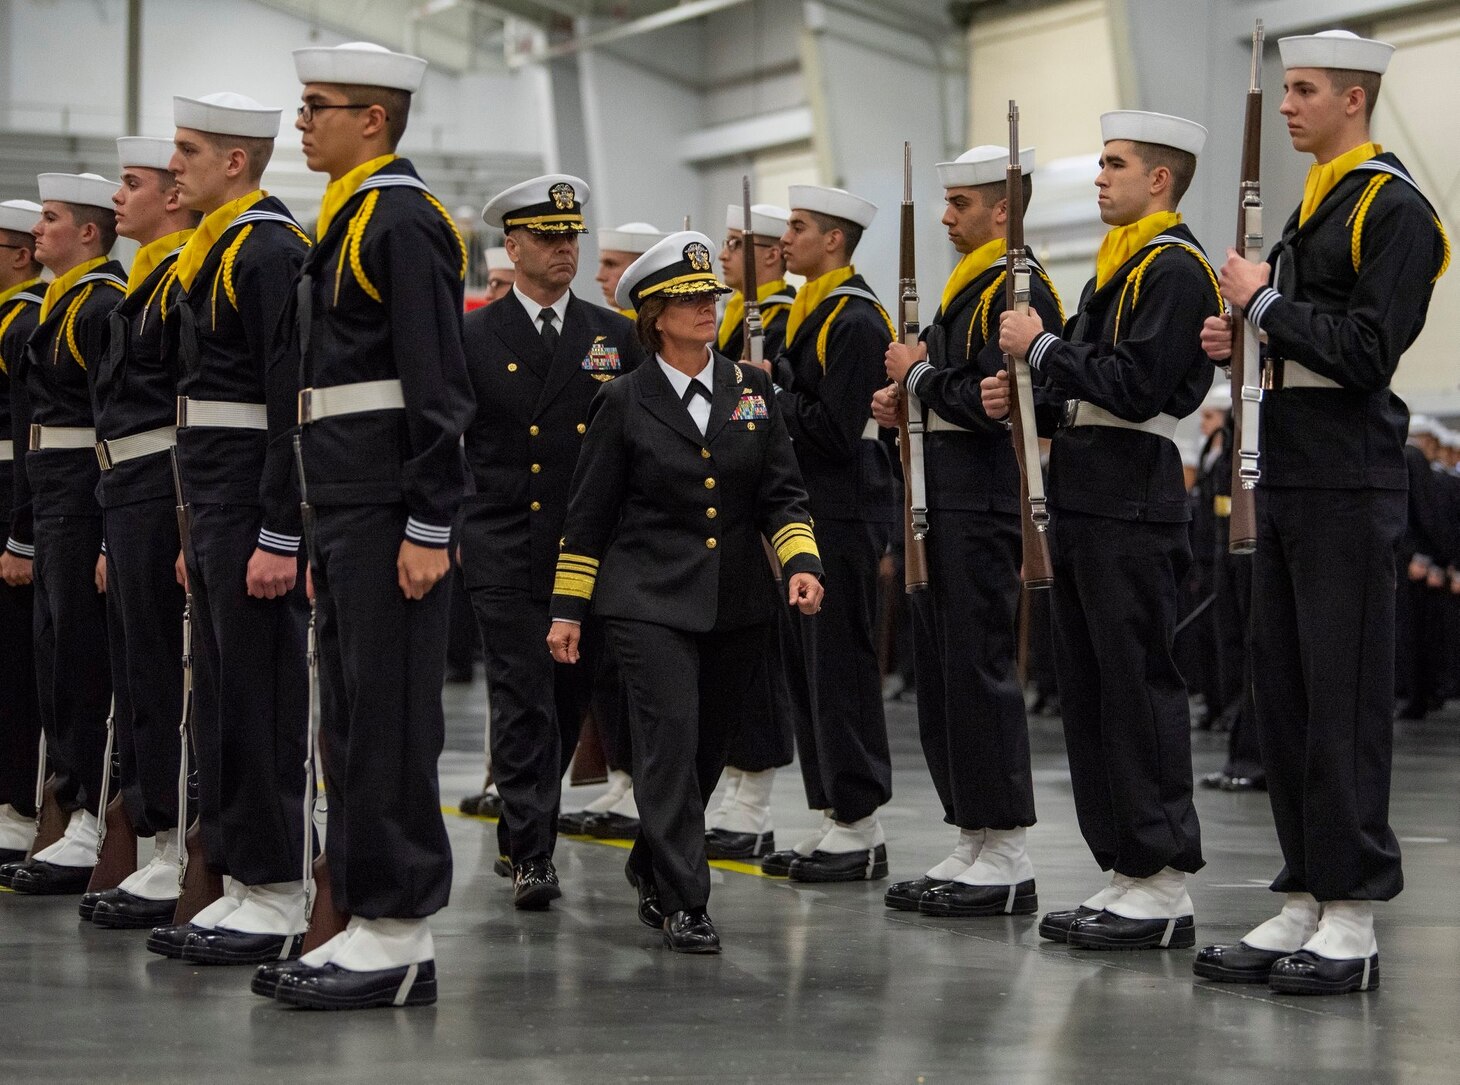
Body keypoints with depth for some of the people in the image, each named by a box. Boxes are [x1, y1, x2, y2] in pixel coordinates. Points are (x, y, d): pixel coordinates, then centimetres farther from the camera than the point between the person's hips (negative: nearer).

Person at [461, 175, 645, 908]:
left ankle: (522, 827, 29)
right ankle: (531, 854, -7)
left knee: (570, 700, 10)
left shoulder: (616, 338, 10)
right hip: (505, 550, -3)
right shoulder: (473, 337, 2)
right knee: (523, 701, -9)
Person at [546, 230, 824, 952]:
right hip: (651, 602, -4)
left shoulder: (752, 388, 9)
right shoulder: (624, 402, 0)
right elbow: (588, 514, 3)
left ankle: (652, 868, 32)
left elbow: (782, 492, 7)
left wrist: (801, 563, -11)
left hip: (737, 607, 4)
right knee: (671, 744, -13)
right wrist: (568, 609, 1)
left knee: (708, 750, 10)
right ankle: (683, 902, -8)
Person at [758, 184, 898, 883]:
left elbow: (835, 428, -21)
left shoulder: (856, 320, -14)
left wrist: (771, 397, -13)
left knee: (839, 664, -7)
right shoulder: (809, 310, 17)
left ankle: (862, 830, -2)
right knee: (807, 666, 11)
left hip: (846, 513, -10)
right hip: (811, 510, 10)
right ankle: (832, 819, 17)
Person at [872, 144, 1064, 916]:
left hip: (981, 504, -11)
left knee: (978, 669, -9)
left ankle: (1006, 860, -5)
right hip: (946, 503, 11)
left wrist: (921, 373, -10)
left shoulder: (1019, 288, -12)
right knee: (940, 669, 11)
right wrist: (909, 402, 7)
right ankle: (973, 849, 16)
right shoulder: (968, 287, 19)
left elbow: (995, 402, -22)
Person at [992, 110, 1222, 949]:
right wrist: (1028, 393, 6)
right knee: (1092, 693, 10)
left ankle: (1165, 889, -4)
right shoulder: (1118, 264, 20)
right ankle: (1126, 873, 16)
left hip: (1131, 508, -10)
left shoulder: (1174, 266, -11)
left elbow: (1134, 387, -21)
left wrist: (1041, 346, -12)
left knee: (1141, 690, -7)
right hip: (1087, 502, 10)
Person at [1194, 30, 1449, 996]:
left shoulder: (1394, 209, -10)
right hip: (1289, 481, 9)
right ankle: (1306, 902, 15)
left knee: (1345, 699, -6)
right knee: (1285, 692, 9)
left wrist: (1265, 301, -12)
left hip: (1348, 489, -9)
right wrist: (1246, 339, 4)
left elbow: (1366, 353, -19)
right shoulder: (1314, 208, 18)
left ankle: (1354, 923, -2)